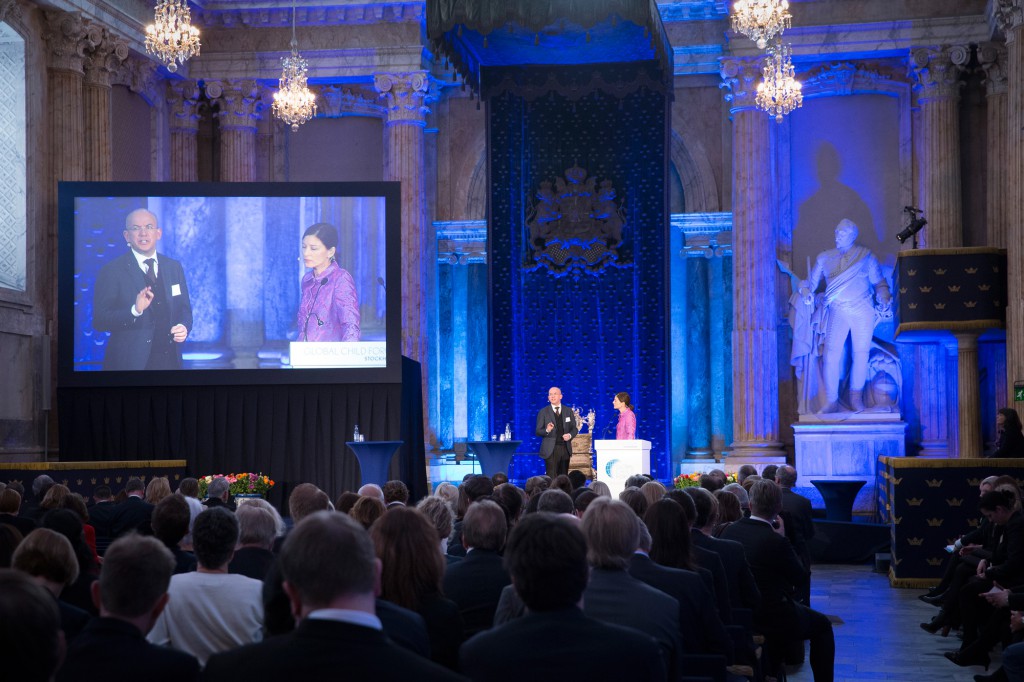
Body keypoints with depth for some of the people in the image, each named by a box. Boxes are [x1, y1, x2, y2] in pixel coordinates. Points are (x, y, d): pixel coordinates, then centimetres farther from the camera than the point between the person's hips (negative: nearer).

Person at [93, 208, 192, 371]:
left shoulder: (174, 267, 7)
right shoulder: (112, 271, -7)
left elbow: (184, 309, 12)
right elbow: (99, 321, -12)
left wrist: (184, 327, -9)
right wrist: (134, 311, -26)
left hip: (170, 358, 4)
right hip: (130, 362, -4)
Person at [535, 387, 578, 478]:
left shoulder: (568, 411, 11)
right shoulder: (543, 412, 3)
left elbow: (574, 428, 14)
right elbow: (538, 431, 0)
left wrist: (570, 435, -8)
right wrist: (547, 430, -21)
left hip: (565, 449, 3)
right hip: (551, 450, -3)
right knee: (552, 478, -8)